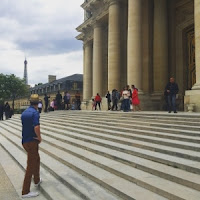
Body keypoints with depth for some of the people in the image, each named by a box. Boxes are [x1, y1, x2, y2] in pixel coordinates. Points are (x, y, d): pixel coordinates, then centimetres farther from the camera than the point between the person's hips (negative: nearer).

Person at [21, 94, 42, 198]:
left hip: (25, 141, 8)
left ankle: (37, 180, 41)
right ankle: (25, 191, 3)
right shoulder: (35, 113, -17)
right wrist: (40, 138, -13)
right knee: (31, 165, -2)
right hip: (32, 141, -8)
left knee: (37, 159, 26)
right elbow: (36, 127, -30)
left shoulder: (24, 112, 9)